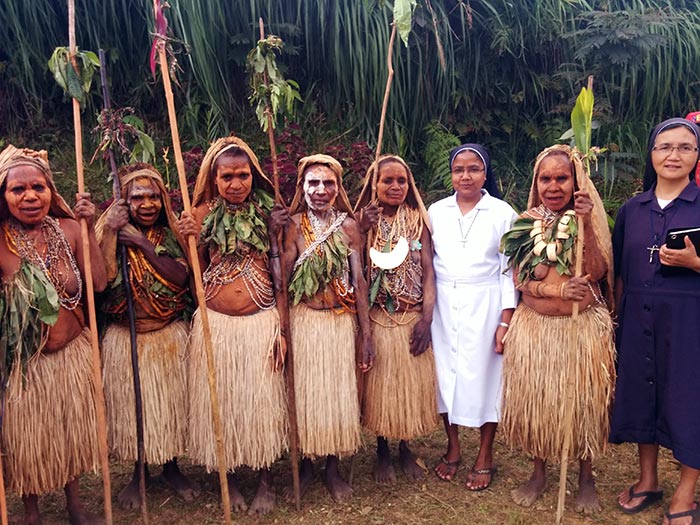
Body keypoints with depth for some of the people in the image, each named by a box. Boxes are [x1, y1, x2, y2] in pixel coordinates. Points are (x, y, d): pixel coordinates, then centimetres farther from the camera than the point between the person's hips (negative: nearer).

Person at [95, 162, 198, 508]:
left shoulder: (170, 236, 0)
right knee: (131, 404, 9)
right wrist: (109, 231, -20)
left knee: (171, 401, 10)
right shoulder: (115, 233, -2)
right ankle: (138, 473, 30)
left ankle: (172, 469, 30)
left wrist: (146, 247, -20)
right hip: (125, 337, 0)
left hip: (170, 336, 1)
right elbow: (102, 277, -19)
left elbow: (181, 277, -16)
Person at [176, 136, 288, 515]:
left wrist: (283, 327, -5)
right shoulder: (202, 215, 2)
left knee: (262, 401, 6)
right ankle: (227, 480, 29)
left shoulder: (269, 213, 1)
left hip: (262, 323, -1)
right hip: (215, 324, 1)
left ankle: (266, 482, 25)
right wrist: (188, 241, -13)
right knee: (219, 401, 10)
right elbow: (194, 276, 4)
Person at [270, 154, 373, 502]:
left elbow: (359, 281, -1)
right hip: (303, 320, 0)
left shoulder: (349, 226, -1)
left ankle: (333, 470, 27)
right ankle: (306, 466, 28)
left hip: (341, 321, 1)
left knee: (339, 391, 9)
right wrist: (272, 237, -20)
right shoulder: (293, 224, -3)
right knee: (304, 391, 8)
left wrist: (366, 334, -4)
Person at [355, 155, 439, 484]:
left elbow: (428, 270, -3)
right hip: (376, 318, -1)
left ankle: (405, 449, 32)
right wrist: (363, 229, -18)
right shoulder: (364, 220, -1)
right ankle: (382, 453, 28)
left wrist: (426, 318, -11)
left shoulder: (418, 219, 0)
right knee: (378, 385, 9)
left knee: (411, 383, 11)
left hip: (412, 318, 1)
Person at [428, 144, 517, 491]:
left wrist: (506, 320, -7)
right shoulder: (436, 211, 5)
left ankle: (485, 457, 22)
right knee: (446, 373, 9)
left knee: (483, 375, 4)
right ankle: (452, 449, 28)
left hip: (484, 306, -2)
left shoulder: (502, 213, -3)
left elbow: (509, 271, -2)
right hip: (442, 306, 3)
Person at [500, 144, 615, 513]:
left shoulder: (588, 217, -2)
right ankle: (538, 473, 28)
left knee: (582, 400, 7)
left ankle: (586, 479, 27)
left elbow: (597, 272, -14)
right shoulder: (525, 224, 2)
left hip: (583, 326, -1)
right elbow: (519, 279, -2)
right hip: (534, 326, 2)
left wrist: (586, 223, -23)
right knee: (534, 399, 9)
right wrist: (558, 289, -18)